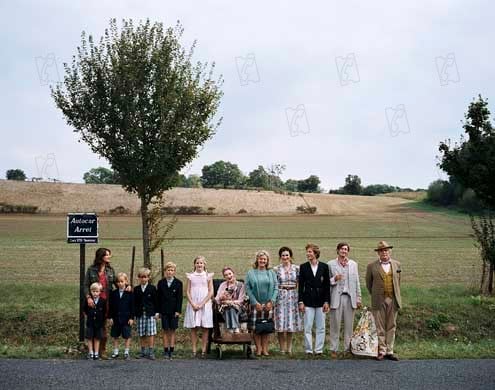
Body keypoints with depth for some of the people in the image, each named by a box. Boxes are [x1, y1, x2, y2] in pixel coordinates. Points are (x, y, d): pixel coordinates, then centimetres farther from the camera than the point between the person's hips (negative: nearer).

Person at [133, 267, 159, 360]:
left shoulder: (152, 288, 2)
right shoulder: (136, 289, 9)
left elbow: (155, 301, 3)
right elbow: (135, 303, 10)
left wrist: (156, 312, -1)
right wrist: (134, 314, 5)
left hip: (150, 314, -2)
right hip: (140, 314, 3)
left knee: (151, 333, -5)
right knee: (141, 334, 6)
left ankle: (151, 352, -2)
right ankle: (143, 351, 15)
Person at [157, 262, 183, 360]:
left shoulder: (178, 283, 0)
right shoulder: (161, 283, 4)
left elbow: (179, 298, -1)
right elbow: (158, 297, 5)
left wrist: (178, 311, -8)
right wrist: (158, 311, 0)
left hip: (174, 311, -1)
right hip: (164, 310, 1)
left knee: (172, 330, 2)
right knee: (165, 330, 3)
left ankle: (171, 350, 5)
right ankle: (166, 350, 7)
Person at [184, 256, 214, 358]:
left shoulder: (208, 276, 5)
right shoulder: (191, 276, 8)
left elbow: (211, 292, 0)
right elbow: (188, 292, 5)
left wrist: (201, 304, -9)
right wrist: (193, 304, -8)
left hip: (205, 304, -1)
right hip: (193, 304, 1)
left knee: (205, 328, -3)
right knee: (193, 328, 0)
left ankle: (203, 350, 1)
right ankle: (194, 350, 3)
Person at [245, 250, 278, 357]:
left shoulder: (271, 273, 9)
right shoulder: (251, 273, 3)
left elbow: (276, 288, 5)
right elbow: (248, 288, -2)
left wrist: (271, 301, -7)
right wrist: (255, 302, -9)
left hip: (268, 304, 1)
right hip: (256, 304, -1)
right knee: (256, 327, -2)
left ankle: (265, 349, 9)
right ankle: (258, 349, 6)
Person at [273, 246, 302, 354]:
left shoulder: (296, 268, 5)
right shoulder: (276, 269, 2)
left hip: (293, 296, 1)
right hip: (280, 297, -1)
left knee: (291, 322, 5)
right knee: (281, 322, -2)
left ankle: (289, 348, 14)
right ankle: (282, 348, 6)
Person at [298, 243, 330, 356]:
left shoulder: (324, 267, 3)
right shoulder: (303, 267, 3)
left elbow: (327, 285, 3)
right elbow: (301, 285, 3)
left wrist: (326, 301, -3)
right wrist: (300, 302, -3)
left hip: (321, 301, 0)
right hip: (308, 301, 0)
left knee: (321, 328, 5)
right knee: (308, 328, 2)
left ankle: (319, 350, 13)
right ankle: (308, 350, 9)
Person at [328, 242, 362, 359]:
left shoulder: (353, 264, 13)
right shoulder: (331, 264, 6)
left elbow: (357, 282, 13)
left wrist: (358, 299, 8)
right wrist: (334, 279, -14)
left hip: (350, 298, 2)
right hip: (336, 297, -2)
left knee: (349, 325, 3)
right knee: (335, 325, 0)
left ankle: (348, 348, 10)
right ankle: (334, 349, 6)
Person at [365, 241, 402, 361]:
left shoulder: (397, 264, 9)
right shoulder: (372, 266, 1)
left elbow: (398, 282, 18)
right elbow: (368, 283, 10)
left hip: (393, 300, 2)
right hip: (379, 300, -2)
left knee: (391, 327, 6)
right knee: (380, 327, 1)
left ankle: (389, 351, 12)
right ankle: (381, 351, 7)